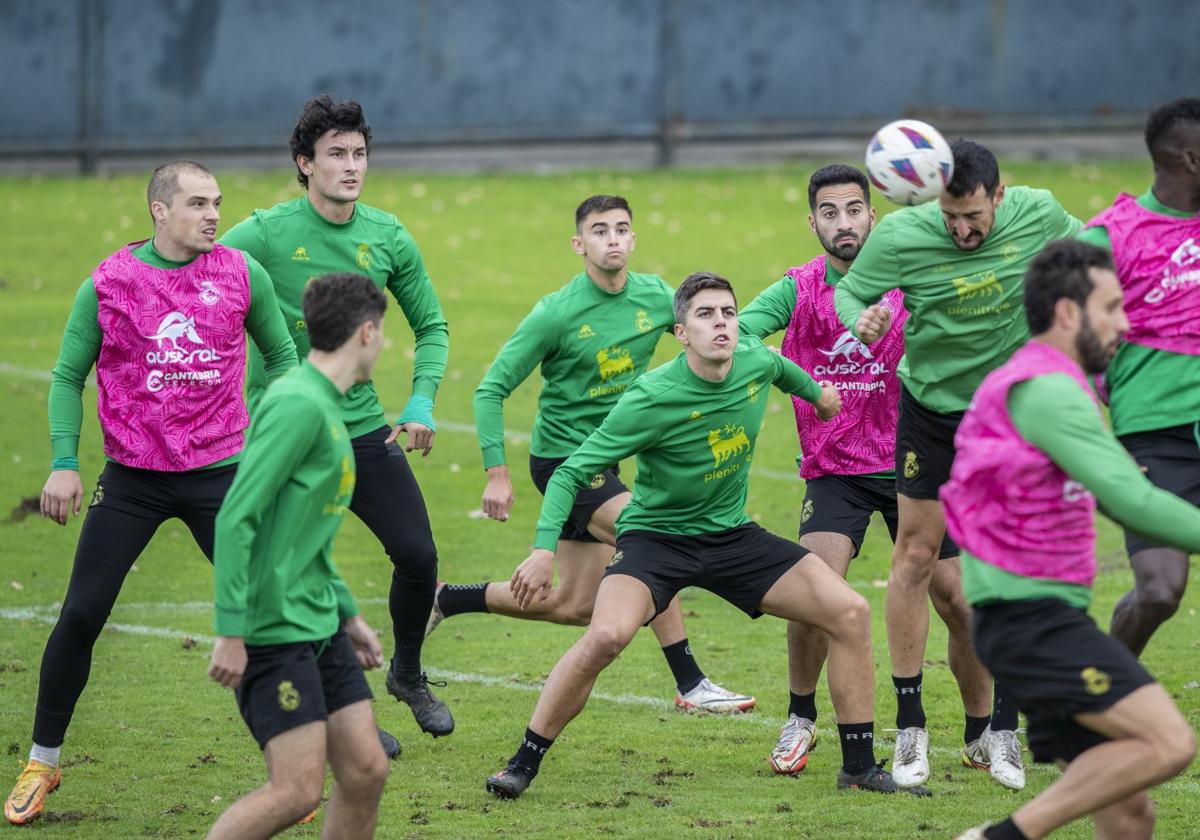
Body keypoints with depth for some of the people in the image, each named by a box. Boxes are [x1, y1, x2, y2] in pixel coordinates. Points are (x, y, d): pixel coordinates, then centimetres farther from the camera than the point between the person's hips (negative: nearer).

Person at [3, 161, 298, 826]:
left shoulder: (241, 275, -1)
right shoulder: (107, 284, -3)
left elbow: (281, 355, 12)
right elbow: (68, 376, 6)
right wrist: (64, 464, -4)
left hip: (220, 472, 1)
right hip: (131, 478, -1)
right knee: (80, 617, -3)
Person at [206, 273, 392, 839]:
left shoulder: (326, 408, 15)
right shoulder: (298, 406, -16)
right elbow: (236, 517, -20)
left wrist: (348, 614, 26)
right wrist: (231, 633, -23)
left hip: (318, 627, 10)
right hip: (272, 631, -10)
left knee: (365, 771, 4)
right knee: (298, 790, -12)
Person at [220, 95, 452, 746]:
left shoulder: (387, 237, 2)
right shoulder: (264, 235, -11)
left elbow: (431, 326, 14)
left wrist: (422, 401, -1)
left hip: (363, 424, 4)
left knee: (418, 554, -1)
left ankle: (407, 674, 26)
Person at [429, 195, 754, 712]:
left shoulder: (655, 297, -2)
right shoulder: (557, 313, -17)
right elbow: (492, 389, -12)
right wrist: (497, 472, -18)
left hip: (604, 460, 7)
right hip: (562, 454, -7)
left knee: (575, 606, 12)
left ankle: (446, 601, 28)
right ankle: (689, 685, -13)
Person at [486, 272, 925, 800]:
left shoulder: (757, 363, -8)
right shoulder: (653, 399, -24)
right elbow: (573, 472, -19)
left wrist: (816, 393, 39)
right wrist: (544, 548, -31)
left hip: (732, 535, 5)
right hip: (656, 536, -5)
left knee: (851, 613, -7)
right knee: (606, 635, -33)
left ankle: (860, 767, 7)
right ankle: (522, 765, -15)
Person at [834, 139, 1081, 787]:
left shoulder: (1036, 215, -16)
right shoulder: (901, 236, -21)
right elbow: (846, 292, -8)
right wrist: (861, 320, -30)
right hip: (930, 409, -1)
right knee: (916, 558, -1)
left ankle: (1004, 729, 9)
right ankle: (910, 725, 9)